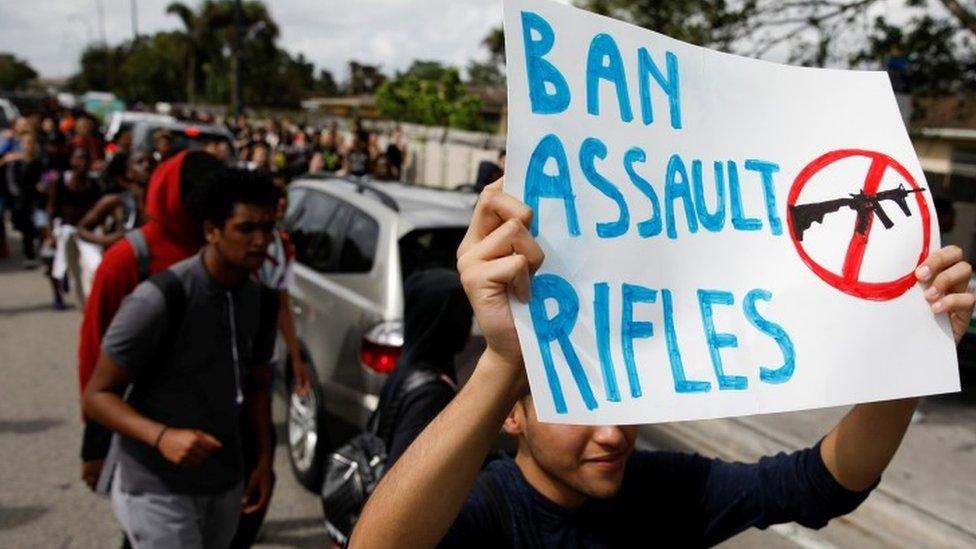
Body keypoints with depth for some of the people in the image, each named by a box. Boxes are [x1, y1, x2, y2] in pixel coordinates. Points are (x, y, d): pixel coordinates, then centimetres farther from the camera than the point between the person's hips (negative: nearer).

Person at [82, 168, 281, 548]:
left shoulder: (261, 302, 0)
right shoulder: (159, 299, -20)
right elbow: (97, 396, -16)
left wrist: (265, 459, 4)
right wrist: (162, 437, -31)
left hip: (226, 484, 6)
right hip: (159, 490, -6)